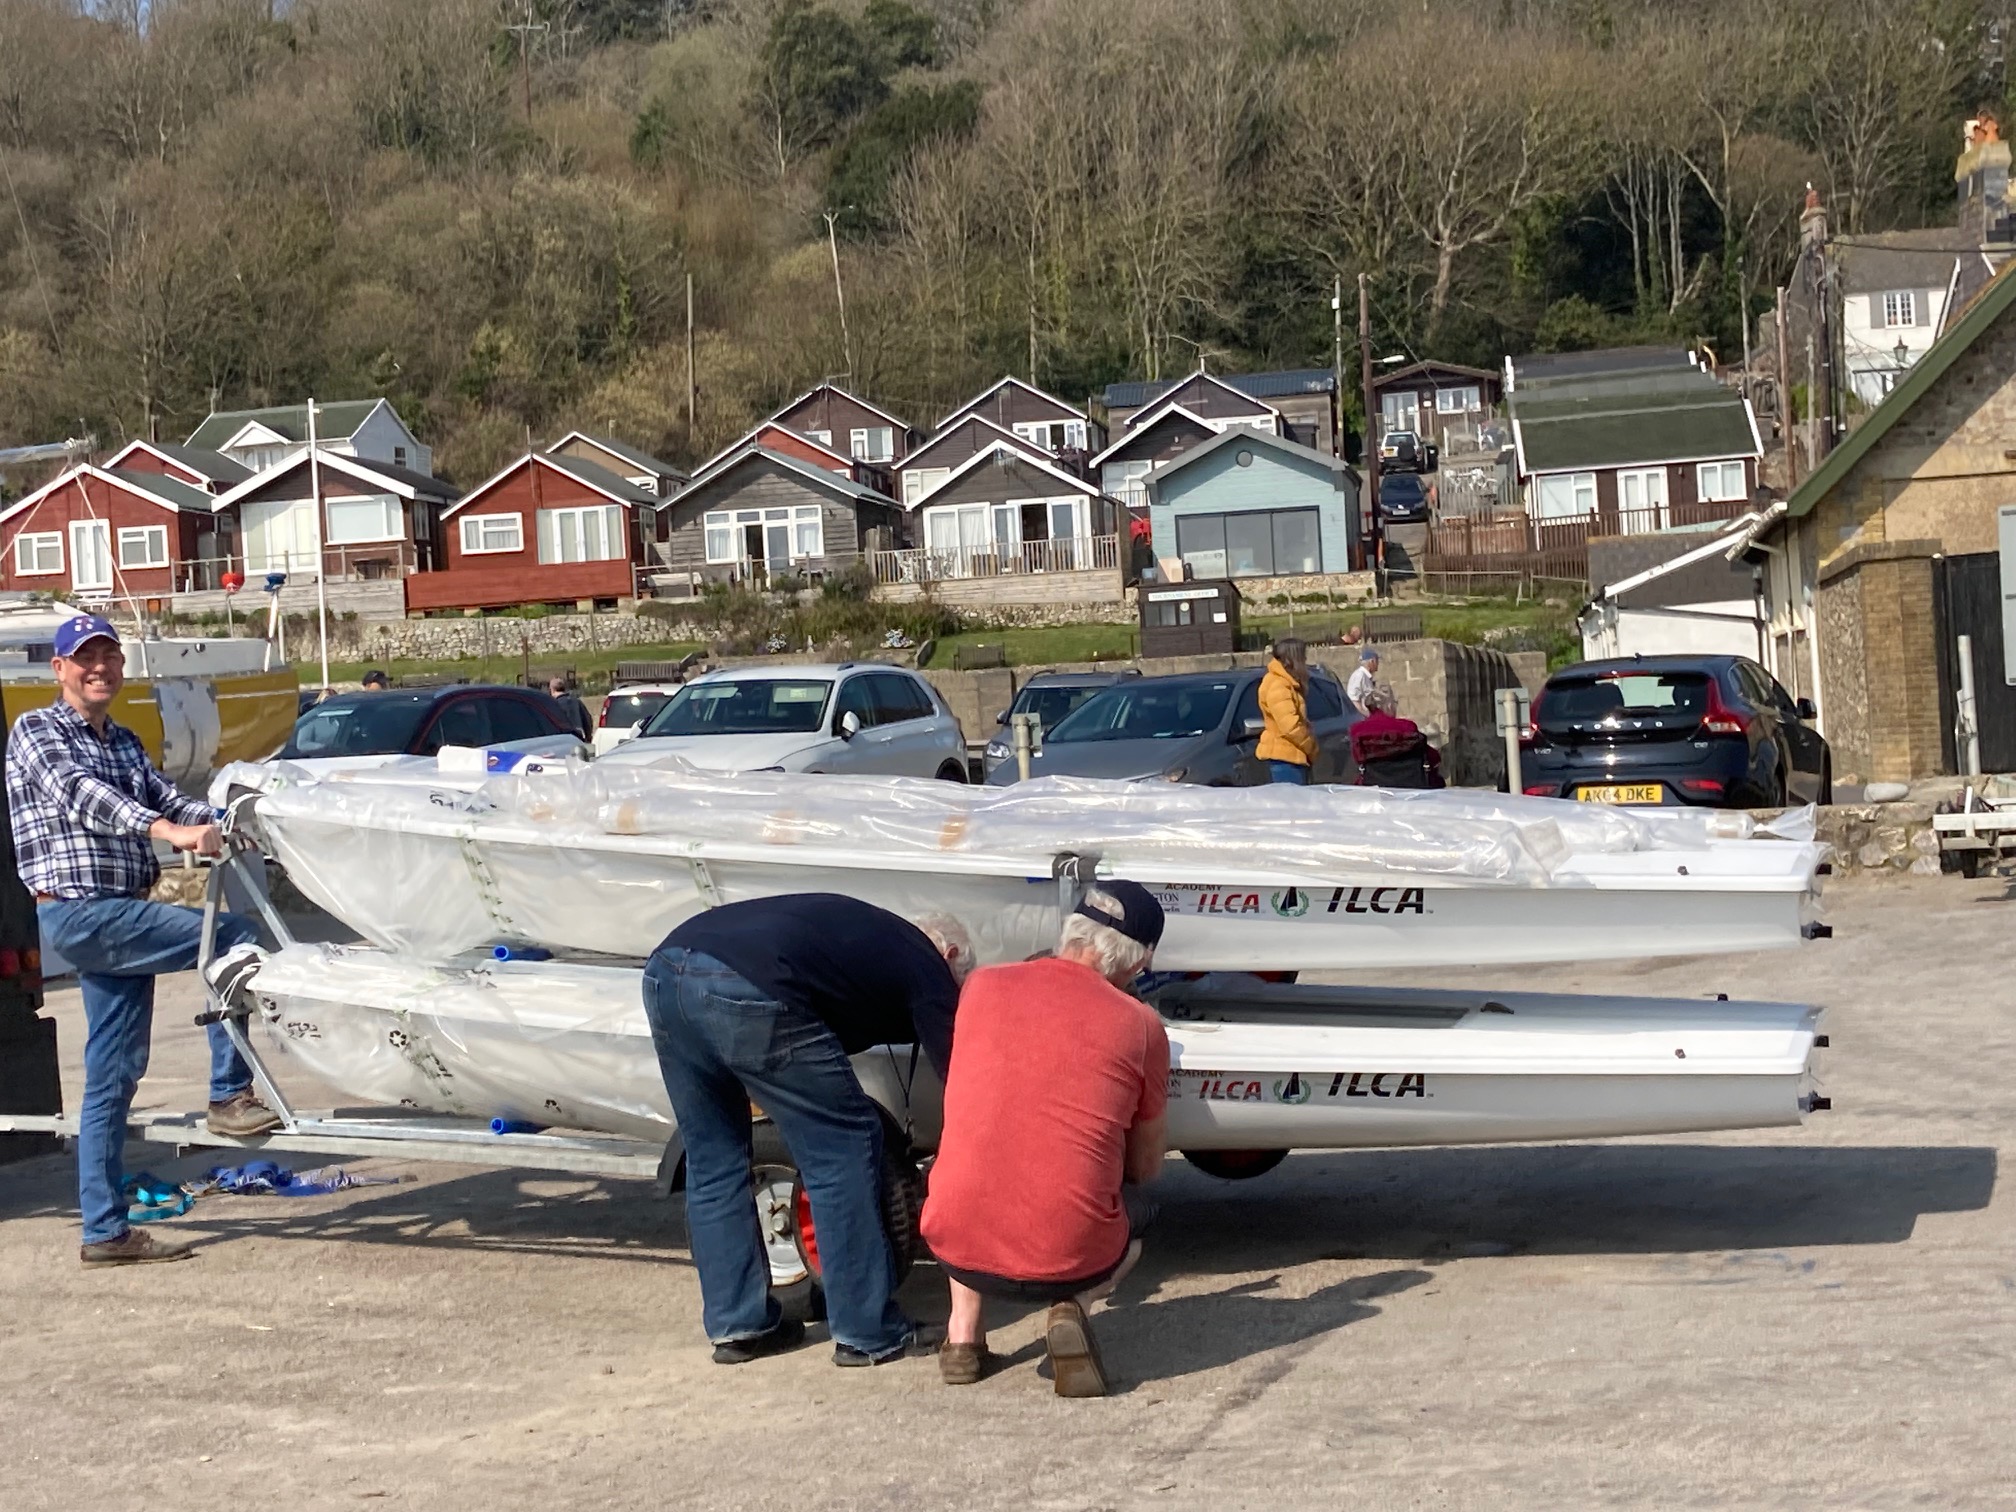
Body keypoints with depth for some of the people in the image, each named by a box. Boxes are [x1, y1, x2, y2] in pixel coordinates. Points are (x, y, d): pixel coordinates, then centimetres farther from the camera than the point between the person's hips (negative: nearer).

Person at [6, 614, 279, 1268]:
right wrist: (168, 830, -34)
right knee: (233, 937, -16)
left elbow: (165, 798, 12)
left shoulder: (125, 744, 22)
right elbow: (80, 796, -19)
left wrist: (221, 826, -11)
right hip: (78, 912, -8)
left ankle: (105, 1231, 11)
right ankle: (230, 1095, -11)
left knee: (115, 1075, 7)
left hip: (119, 919, 8)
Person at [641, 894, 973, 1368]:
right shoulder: (926, 965, 17)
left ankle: (736, 1325, 26)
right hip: (750, 991, -8)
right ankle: (866, 1333, 12)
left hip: (665, 971, 8)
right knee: (845, 1149, 7)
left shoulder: (865, 927, 36)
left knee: (712, 1158, 22)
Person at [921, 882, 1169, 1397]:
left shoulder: (982, 986, 4)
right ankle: (1071, 1307, 2)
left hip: (957, 1251, 3)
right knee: (1135, 1214, 32)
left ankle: (963, 1332, 19)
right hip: (1071, 1260, -3)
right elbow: (1145, 1168, 13)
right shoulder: (1140, 1025, -1)